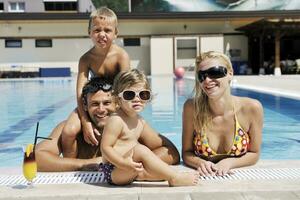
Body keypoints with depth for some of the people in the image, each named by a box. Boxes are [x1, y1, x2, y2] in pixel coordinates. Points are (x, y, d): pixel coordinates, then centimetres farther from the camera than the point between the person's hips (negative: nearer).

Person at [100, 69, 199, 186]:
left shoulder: (140, 121, 9)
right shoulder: (116, 120, -16)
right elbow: (105, 147, -20)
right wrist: (124, 163, -30)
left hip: (129, 172, 9)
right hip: (113, 171, -9)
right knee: (140, 149, -30)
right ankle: (175, 178, -25)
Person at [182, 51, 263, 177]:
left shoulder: (251, 108, -13)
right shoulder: (192, 108, -12)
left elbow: (254, 154, -1)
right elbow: (187, 152, -2)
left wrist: (229, 162, -17)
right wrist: (200, 163, -21)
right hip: (203, 177, 1)